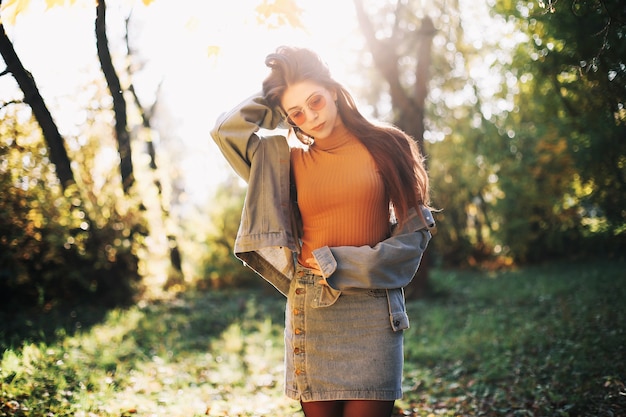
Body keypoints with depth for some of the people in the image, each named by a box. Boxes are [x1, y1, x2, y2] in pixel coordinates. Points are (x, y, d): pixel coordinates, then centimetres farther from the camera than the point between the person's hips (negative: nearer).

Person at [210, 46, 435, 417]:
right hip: (311, 308, 2)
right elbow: (226, 130, 2)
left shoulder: (385, 147, 3)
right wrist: (274, 97, 10)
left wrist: (340, 263, -6)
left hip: (372, 307, -2)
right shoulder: (288, 159, 9)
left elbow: (416, 230, 1)